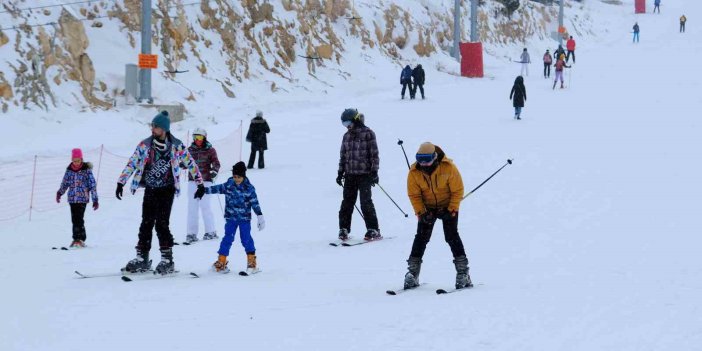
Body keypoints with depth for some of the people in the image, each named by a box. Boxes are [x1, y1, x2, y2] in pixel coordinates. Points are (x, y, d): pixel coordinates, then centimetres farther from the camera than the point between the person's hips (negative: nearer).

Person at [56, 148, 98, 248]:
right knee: (74, 220, 4)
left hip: (82, 198, -4)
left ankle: (79, 239, -10)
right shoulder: (69, 170, 6)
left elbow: (93, 185, -3)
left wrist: (95, 200, -4)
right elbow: (65, 183, 18)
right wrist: (60, 193, 6)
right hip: (72, 198, 4)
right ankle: (77, 239, 13)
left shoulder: (87, 170, -5)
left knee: (79, 219, -13)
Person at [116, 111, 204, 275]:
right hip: (150, 190, 3)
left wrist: (200, 183, 6)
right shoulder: (144, 145, 2)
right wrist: (121, 182, -1)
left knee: (161, 224, -11)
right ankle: (142, 258, 8)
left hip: (166, 190, -3)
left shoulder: (177, 146, -4)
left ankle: (167, 260, -5)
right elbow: (132, 164, 4)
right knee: (146, 223, 2)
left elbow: (191, 164, 5)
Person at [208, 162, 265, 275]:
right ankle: (221, 262, 8)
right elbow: (217, 188, 6)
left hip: (245, 218, -2)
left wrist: (260, 217, -6)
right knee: (228, 239, 1)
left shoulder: (249, 188, -6)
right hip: (231, 218, 2)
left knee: (246, 239, -4)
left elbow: (255, 203, -4)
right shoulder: (228, 185, -2)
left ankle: (252, 262, 7)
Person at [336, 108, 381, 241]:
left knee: (366, 203, -7)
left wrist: (374, 171, -11)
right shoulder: (347, 136, 14)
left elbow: (374, 154, -6)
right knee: (347, 202, 3)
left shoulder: (368, 134, -4)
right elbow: (343, 155, 19)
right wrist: (340, 172, 14)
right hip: (349, 174, 5)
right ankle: (344, 229, 9)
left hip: (364, 174, -5)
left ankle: (373, 230, -1)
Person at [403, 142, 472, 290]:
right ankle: (412, 273, 1)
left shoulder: (448, 168, -25)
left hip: (448, 206, -2)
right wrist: (421, 212, -18)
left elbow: (458, 190, -15)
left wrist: (451, 211, -19)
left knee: (451, 236, -13)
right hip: (427, 208, 2)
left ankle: (463, 273, -8)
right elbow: (414, 195, -8)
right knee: (421, 237, -6)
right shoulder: (414, 172, -18)